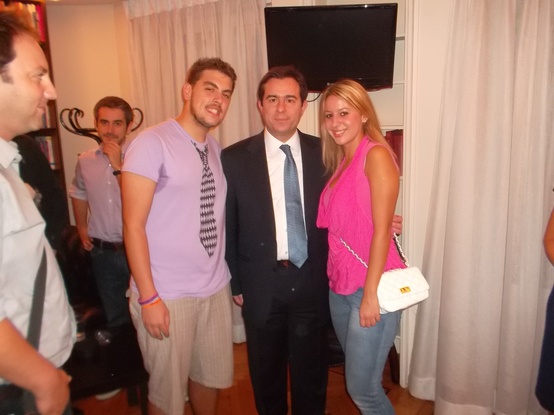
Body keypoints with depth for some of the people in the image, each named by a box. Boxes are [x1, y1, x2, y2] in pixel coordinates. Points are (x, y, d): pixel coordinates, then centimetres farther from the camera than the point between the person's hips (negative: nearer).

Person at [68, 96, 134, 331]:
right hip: (103, 253, 4)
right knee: (115, 319, 19)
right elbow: (78, 193, 22)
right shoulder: (85, 161, 3)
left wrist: (118, 166, -21)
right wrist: (81, 227, 20)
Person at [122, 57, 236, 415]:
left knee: (211, 377, 20)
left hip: (217, 290, 6)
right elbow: (133, 225, -13)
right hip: (168, 295, -5)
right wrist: (148, 297, -15)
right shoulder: (152, 144, -12)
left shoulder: (218, 150, 7)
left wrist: (235, 277, 9)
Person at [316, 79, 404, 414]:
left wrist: (371, 293, -16)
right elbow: (338, 224, 10)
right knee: (357, 375, 20)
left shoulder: (376, 154, -11)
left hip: (372, 285, -7)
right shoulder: (339, 161, 12)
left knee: (362, 388, 4)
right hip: (340, 284, 7)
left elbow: (381, 229, -15)